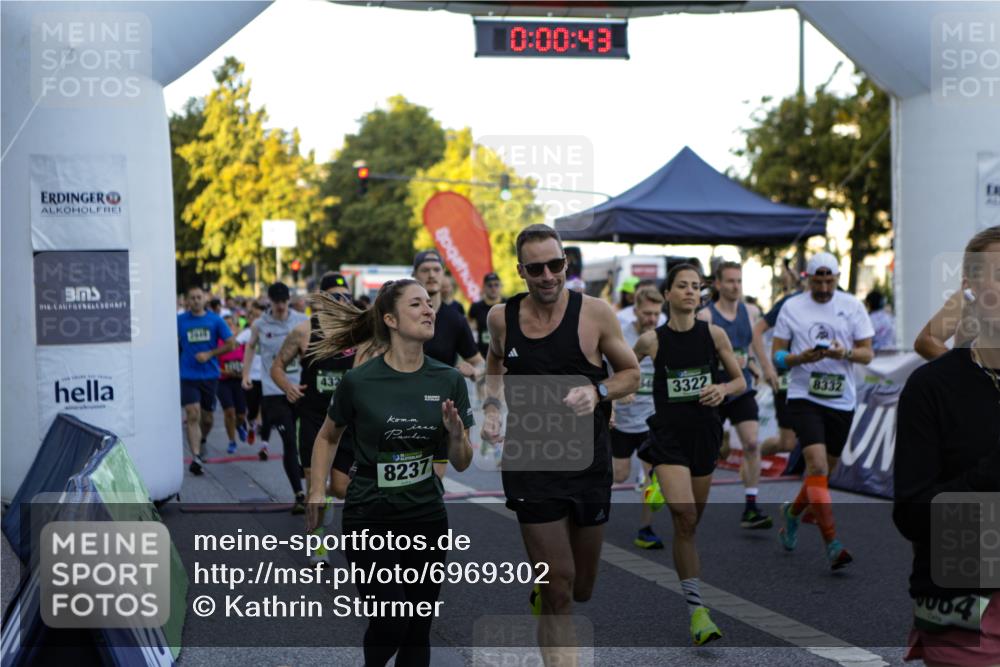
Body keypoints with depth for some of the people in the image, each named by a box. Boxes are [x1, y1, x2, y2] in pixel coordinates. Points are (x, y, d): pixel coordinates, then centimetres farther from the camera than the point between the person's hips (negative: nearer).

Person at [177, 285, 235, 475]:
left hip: (209, 374, 2)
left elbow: (231, 344, 1)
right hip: (187, 376, -2)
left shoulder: (215, 320, 1)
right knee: (193, 415, -14)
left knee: (207, 418, 12)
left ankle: (201, 442, 41)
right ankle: (196, 457, -15)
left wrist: (209, 354, -9)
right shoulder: (180, 320, 1)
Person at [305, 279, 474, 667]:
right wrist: (317, 493, -3)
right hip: (370, 519, -3)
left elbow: (461, 464, 3)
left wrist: (456, 433, -17)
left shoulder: (449, 381, -2)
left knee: (419, 629, 7)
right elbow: (328, 437, 7)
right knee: (390, 624, -8)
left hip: (427, 518, 3)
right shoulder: (358, 381, -11)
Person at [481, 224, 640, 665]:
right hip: (530, 463, -1)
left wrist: (597, 392, -18)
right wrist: (491, 405, 4)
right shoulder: (502, 317, -1)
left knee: (581, 589, 15)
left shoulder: (594, 313, -8)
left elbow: (632, 374, 2)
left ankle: (541, 593, 50)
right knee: (558, 587, -7)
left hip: (589, 463, 1)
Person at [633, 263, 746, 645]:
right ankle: (696, 611, -16)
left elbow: (741, 382, 6)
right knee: (684, 519, -18)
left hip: (705, 433, 3)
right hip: (669, 435, -3)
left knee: (691, 523, 14)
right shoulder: (652, 340, -5)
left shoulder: (714, 334, 0)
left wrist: (723, 389, -14)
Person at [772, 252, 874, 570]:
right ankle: (833, 545, -18)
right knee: (817, 465, -18)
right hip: (804, 397, -3)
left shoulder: (852, 306, 4)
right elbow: (777, 354, 3)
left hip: (842, 401, 3)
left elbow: (867, 353, 3)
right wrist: (801, 357, -17)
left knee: (825, 469, 12)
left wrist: (845, 353, -18)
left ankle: (793, 512, 41)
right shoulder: (791, 307, 2)